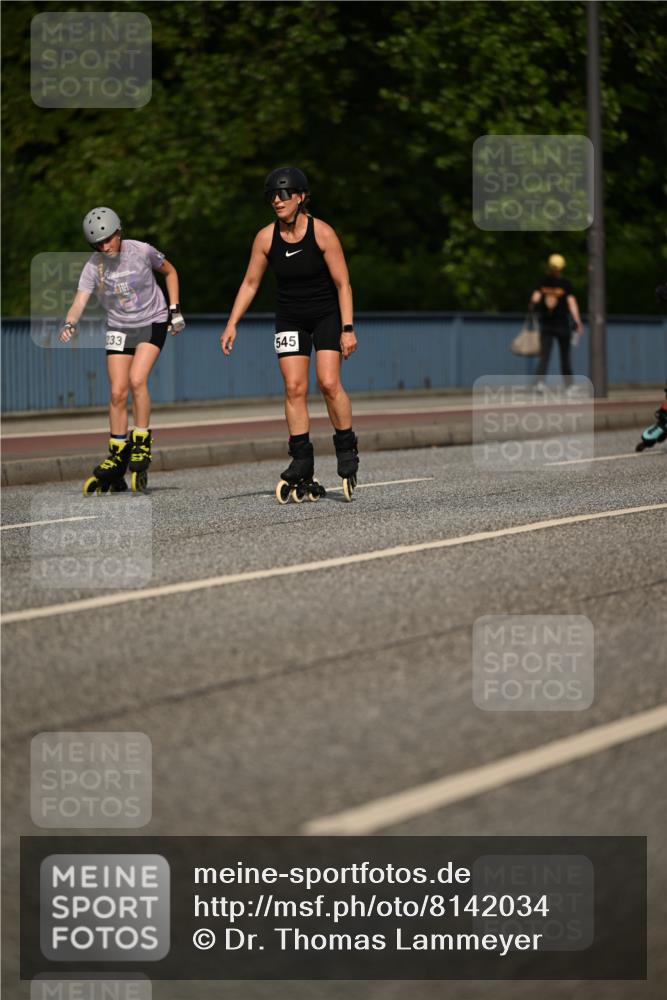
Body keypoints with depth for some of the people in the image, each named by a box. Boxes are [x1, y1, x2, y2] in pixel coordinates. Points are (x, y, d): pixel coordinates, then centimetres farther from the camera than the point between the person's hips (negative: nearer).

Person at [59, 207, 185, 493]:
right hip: (119, 328, 2)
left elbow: (170, 271, 5)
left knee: (137, 379, -22)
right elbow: (80, 301, -26)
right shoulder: (93, 266, -13)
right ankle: (118, 457, 10)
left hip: (152, 322, -2)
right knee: (118, 393, -3)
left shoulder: (141, 251, -14)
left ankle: (142, 444, -9)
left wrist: (174, 309, 1)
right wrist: (69, 324, -46)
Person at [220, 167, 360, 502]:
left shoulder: (322, 233, -17)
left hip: (327, 314, -3)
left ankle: (347, 450, 3)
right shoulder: (266, 238, -8)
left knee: (329, 383, -16)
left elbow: (342, 283, -12)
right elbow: (250, 283, 2)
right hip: (290, 318, 3)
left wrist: (347, 329, -17)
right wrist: (232, 324, -5)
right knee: (294, 387, -7)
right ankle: (301, 463, -4)